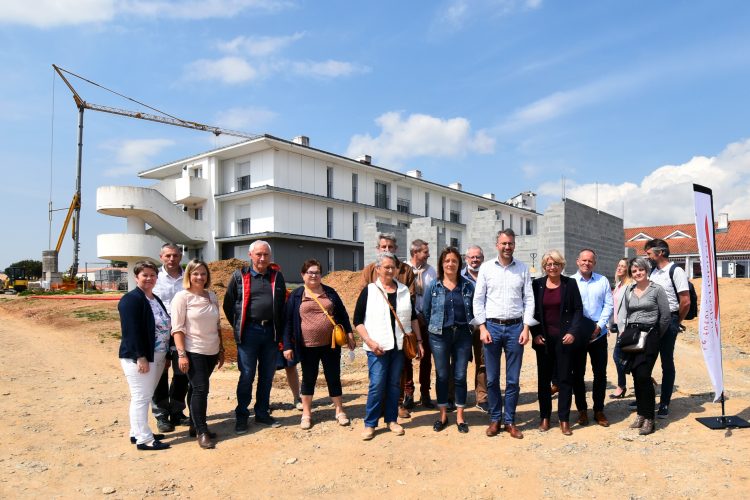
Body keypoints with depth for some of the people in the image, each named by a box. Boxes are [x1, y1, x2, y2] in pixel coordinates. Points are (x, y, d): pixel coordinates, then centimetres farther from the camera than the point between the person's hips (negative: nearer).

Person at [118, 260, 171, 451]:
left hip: (156, 357, 9)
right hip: (138, 357, -9)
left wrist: (165, 355, 16)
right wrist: (140, 356, -23)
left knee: (145, 397, 16)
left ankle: (137, 433, 27)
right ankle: (144, 439, 4)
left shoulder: (156, 300, 15)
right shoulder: (131, 299, -13)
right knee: (141, 397, -3)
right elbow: (131, 330, -20)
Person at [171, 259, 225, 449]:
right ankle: (202, 432, 2)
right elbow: (177, 328, -11)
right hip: (193, 352, -5)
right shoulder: (182, 296, -8)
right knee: (200, 389, -6)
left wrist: (221, 350, 14)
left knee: (197, 389, 14)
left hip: (211, 352, 5)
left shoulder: (212, 296, 8)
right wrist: (181, 354, -16)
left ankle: (195, 425, 25)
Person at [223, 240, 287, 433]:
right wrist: (239, 328, 5)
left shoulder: (277, 276, 8)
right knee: (247, 376, 2)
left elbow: (283, 304, 12)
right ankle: (241, 416, 17)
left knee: (267, 375, 11)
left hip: (271, 331, 3)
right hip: (249, 332, -3)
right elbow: (228, 305, 6)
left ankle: (262, 413, 26)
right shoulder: (239, 276, 0)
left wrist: (279, 331, 8)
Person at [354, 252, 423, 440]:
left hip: (399, 346, 3)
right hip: (377, 347, -3)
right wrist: (369, 341, -13)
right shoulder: (369, 291, -1)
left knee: (394, 384, 9)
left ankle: (391, 420, 23)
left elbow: (413, 317, 16)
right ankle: (370, 424, 8)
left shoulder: (404, 290, 10)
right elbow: (358, 320, -2)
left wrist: (419, 341, 11)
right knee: (377, 385, -6)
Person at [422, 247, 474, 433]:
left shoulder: (468, 286, 1)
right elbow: (425, 311, 8)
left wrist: (468, 325, 6)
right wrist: (435, 327, 10)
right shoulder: (433, 286, -1)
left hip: (462, 335, 0)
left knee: (460, 376, 6)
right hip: (439, 336, 0)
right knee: (442, 376, 7)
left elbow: (475, 308, 8)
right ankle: (443, 415, 21)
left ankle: (460, 416, 19)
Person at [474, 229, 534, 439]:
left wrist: (526, 328, -4)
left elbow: (529, 300, 4)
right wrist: (482, 327, -5)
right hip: (492, 327, 0)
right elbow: (478, 299, 1)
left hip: (515, 327, 1)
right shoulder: (486, 268, 2)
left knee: (513, 379, 7)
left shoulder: (523, 269, 4)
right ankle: (495, 418, 22)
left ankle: (510, 420, 21)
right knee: (492, 378, 8)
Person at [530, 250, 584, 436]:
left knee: (565, 378, 4)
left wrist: (573, 332, -11)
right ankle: (545, 417, 18)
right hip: (544, 339, 1)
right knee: (543, 378, 7)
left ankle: (564, 419, 14)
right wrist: (535, 333, -5)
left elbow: (578, 309, 0)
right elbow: (532, 311, 4)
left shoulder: (570, 284, 1)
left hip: (565, 338, -1)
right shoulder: (537, 284, 3)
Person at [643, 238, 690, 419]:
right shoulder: (653, 272, 11)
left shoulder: (675, 271, -11)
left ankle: (664, 404, 14)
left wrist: (676, 322, -2)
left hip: (668, 322, -6)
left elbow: (685, 302, -13)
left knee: (667, 363, 4)